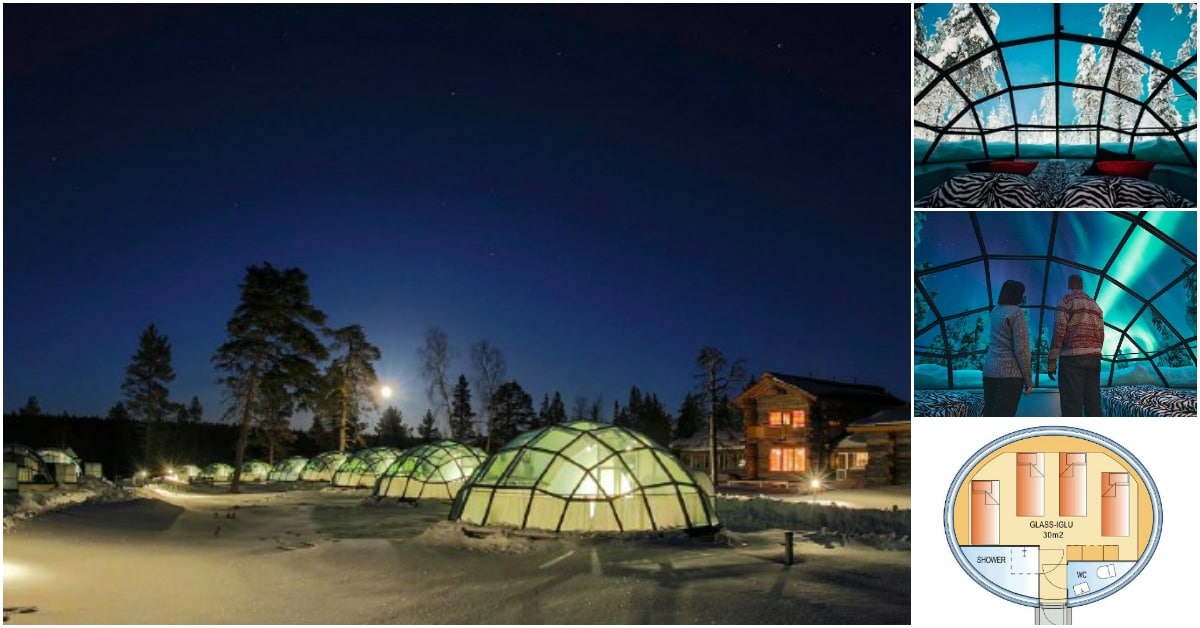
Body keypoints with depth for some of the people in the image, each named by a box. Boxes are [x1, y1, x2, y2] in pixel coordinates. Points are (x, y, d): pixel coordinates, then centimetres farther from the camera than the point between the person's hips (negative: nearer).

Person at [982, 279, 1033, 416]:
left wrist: (1020, 303, 41)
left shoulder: (996, 311, 13)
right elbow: (1021, 348, -15)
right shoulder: (1017, 313, -10)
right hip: (1009, 372, -8)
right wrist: (1028, 379, -10)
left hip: (989, 369, 8)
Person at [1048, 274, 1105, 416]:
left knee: (1071, 405, -12)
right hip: (1094, 358, 7)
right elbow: (1101, 335, 18)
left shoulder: (1066, 300, -1)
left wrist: (1051, 361, -10)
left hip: (1073, 357, -7)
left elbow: (1059, 331, -10)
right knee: (1093, 402, 7)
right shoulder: (1095, 305, 21)